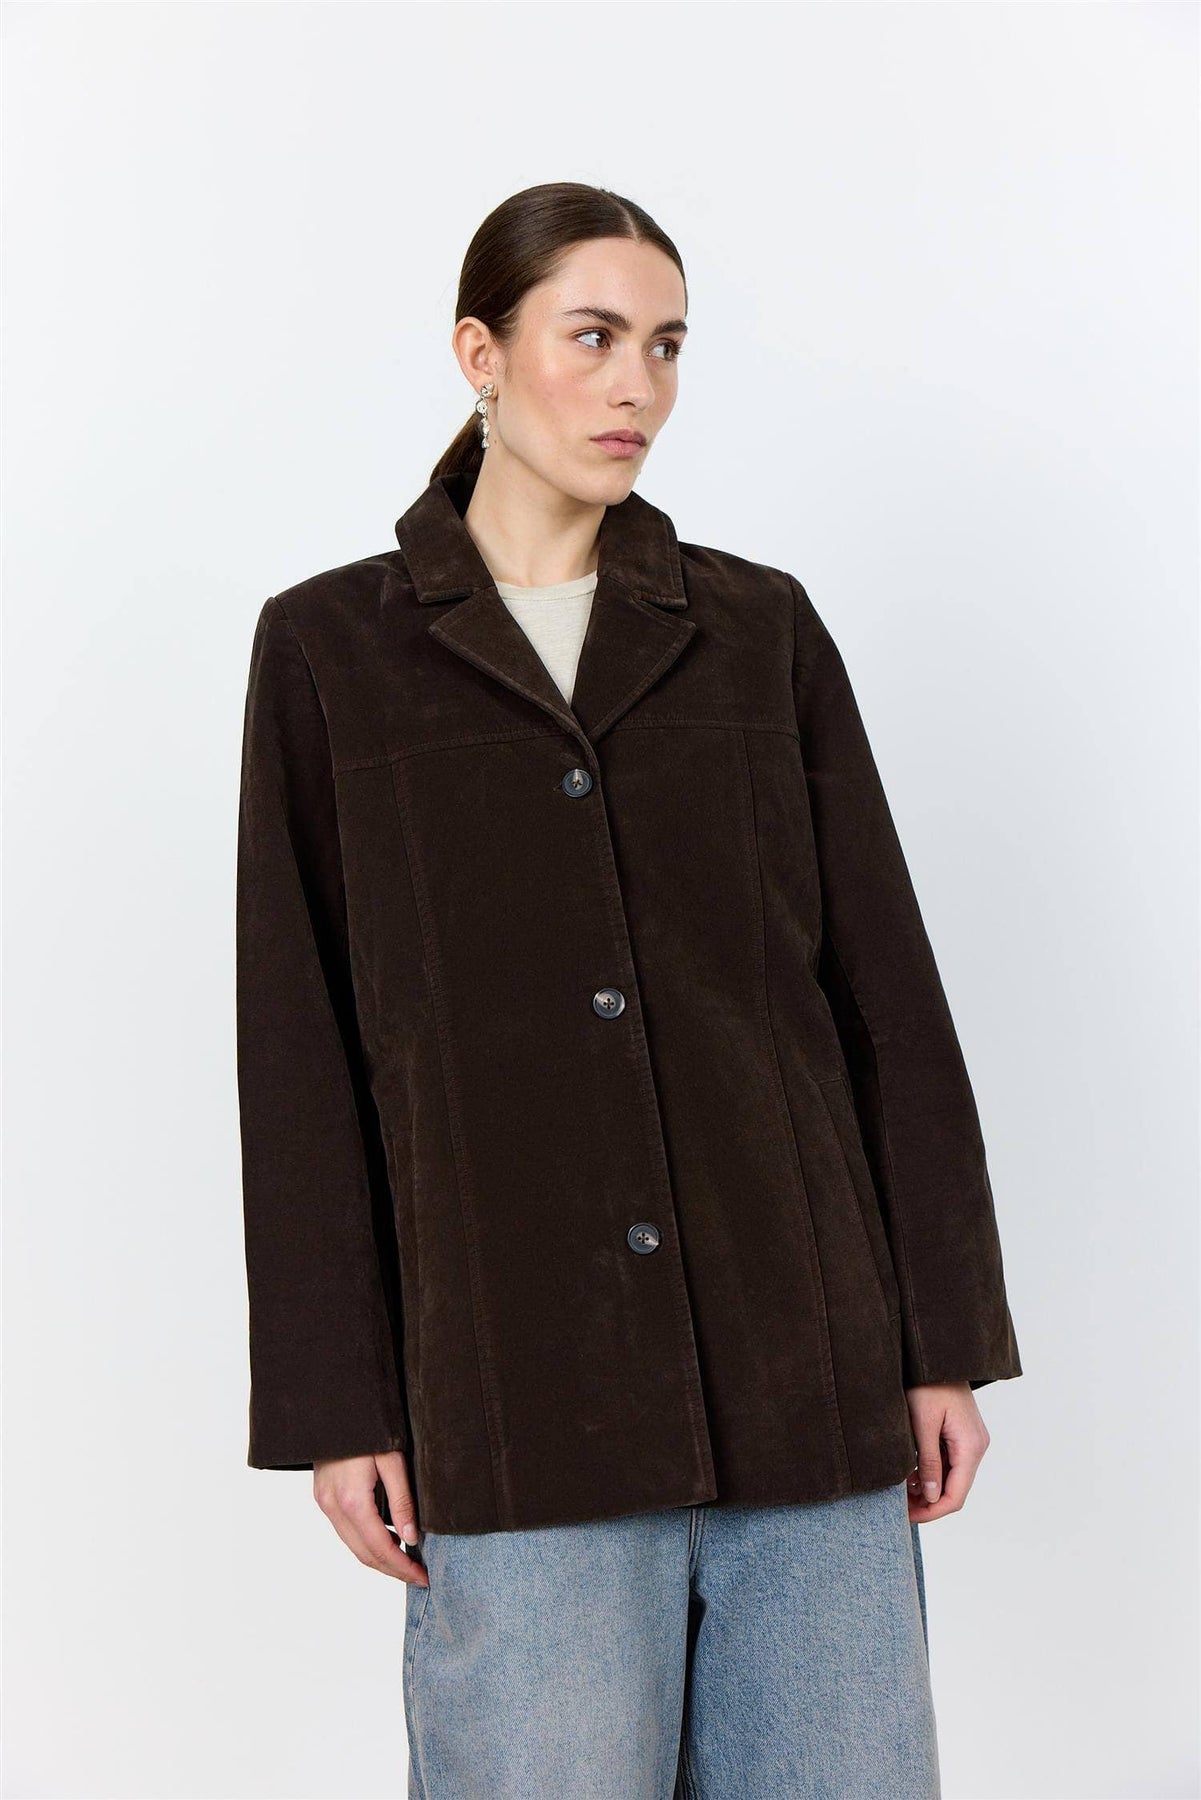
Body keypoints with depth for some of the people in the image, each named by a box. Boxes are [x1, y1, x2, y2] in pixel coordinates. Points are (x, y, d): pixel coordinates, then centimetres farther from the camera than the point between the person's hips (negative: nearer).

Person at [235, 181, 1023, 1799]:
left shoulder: (762, 629, 8)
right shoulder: (329, 649, 4)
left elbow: (883, 988, 7)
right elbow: (300, 1052, 2)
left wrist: (945, 1340, 3)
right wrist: (333, 1405, -2)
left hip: (802, 1355, 2)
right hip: (515, 1376, -2)